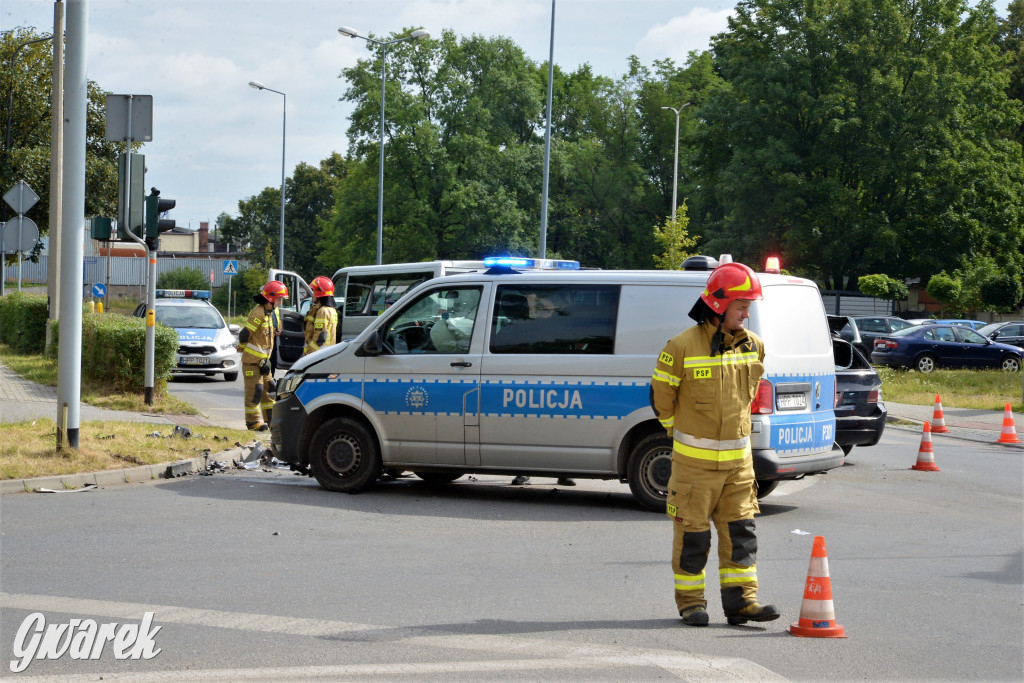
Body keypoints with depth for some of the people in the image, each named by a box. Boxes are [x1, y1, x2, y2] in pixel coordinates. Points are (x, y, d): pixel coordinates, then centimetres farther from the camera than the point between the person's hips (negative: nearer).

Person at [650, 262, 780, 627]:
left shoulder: (753, 346, 4)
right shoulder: (682, 347, -13)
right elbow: (661, 395, -1)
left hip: (737, 457, 5)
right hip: (695, 459, -5)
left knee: (740, 529, 2)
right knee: (692, 532, 2)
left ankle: (740, 600, 6)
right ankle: (690, 601, 13)